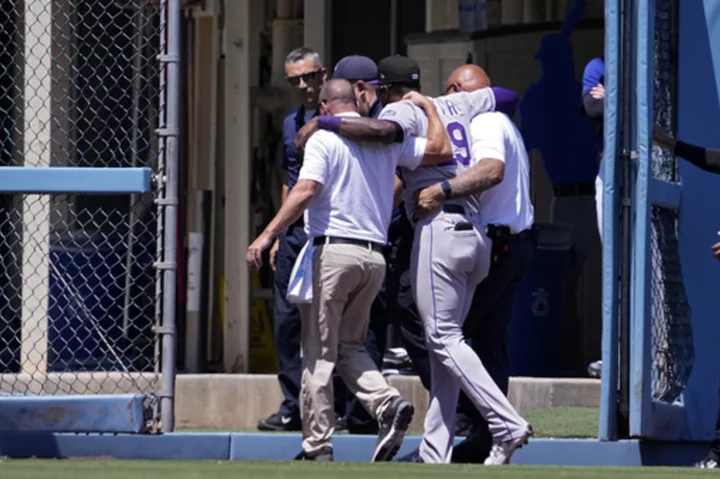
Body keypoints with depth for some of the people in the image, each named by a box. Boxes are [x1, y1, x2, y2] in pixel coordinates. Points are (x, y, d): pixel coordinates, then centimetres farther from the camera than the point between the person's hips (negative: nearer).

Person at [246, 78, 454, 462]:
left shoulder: (324, 139, -3)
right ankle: (387, 403, -9)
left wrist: (268, 235, -18)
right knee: (349, 345, 17)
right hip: (374, 256, 5)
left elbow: (306, 190, -16)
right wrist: (428, 107, 27)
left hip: (332, 250, -5)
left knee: (319, 350, 0)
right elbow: (441, 150, 14)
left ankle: (317, 444, -3)